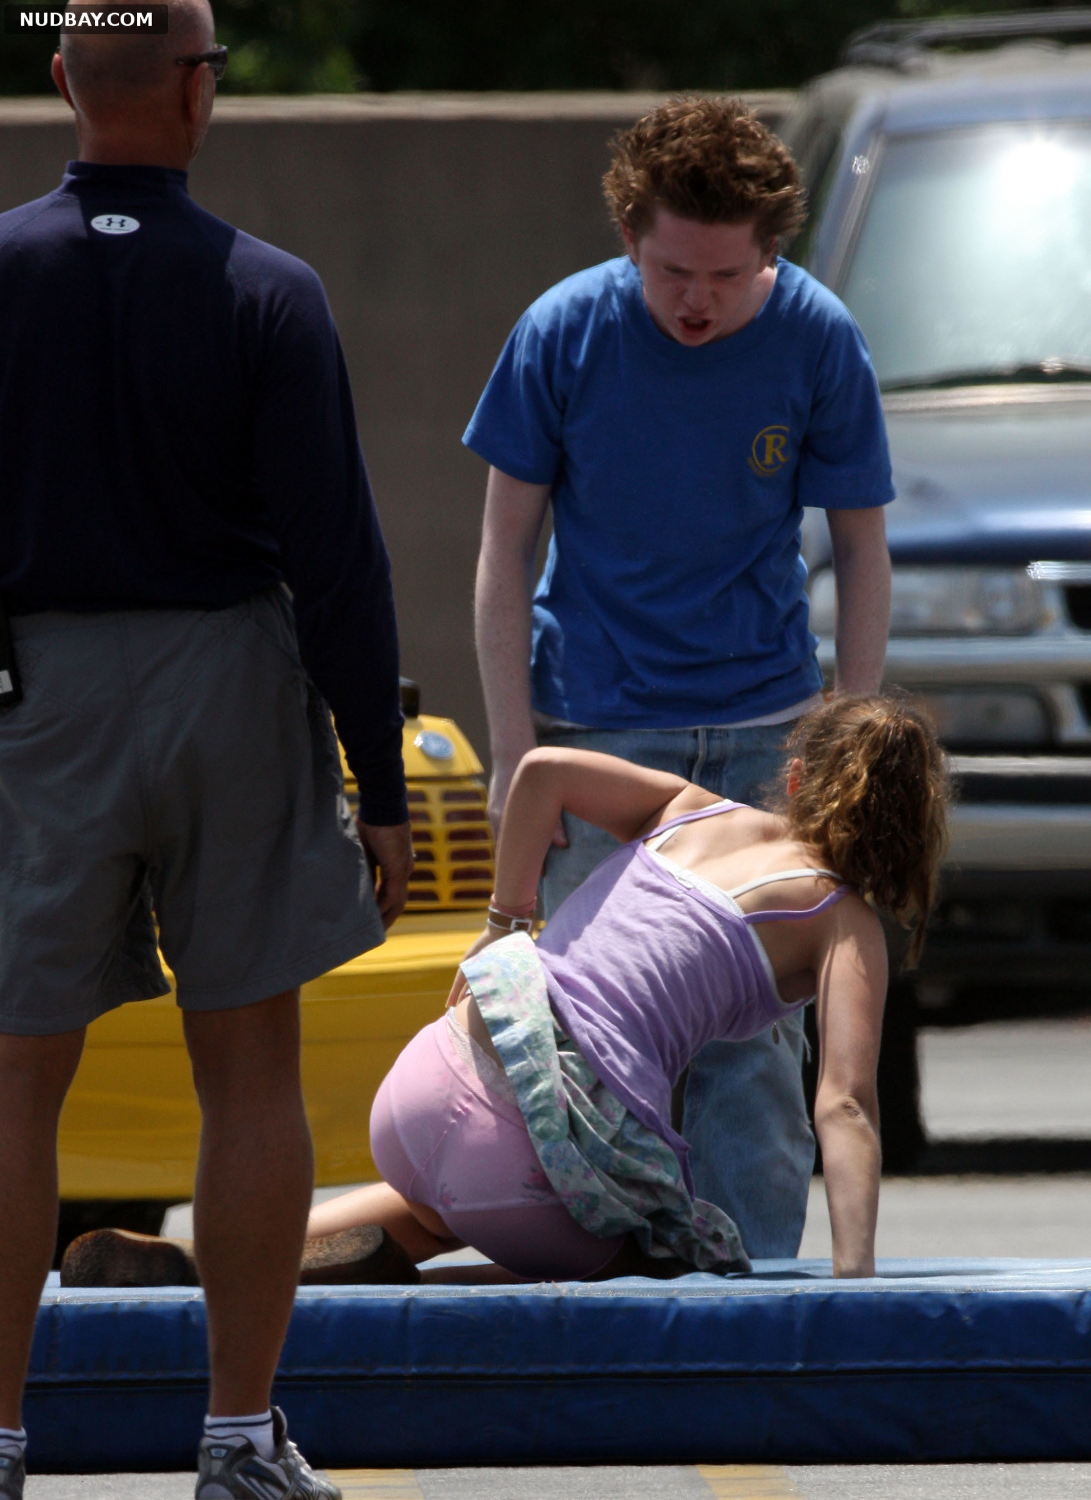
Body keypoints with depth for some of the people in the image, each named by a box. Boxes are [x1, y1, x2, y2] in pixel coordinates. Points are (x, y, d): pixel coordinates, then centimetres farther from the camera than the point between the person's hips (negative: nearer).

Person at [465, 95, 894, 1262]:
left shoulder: (817, 341, -8)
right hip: (596, 726, 0)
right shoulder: (564, 333, -10)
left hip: (762, 735, 1)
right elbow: (507, 546, -2)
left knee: (753, 1033, 0)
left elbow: (860, 550, 2)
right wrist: (513, 750, -7)